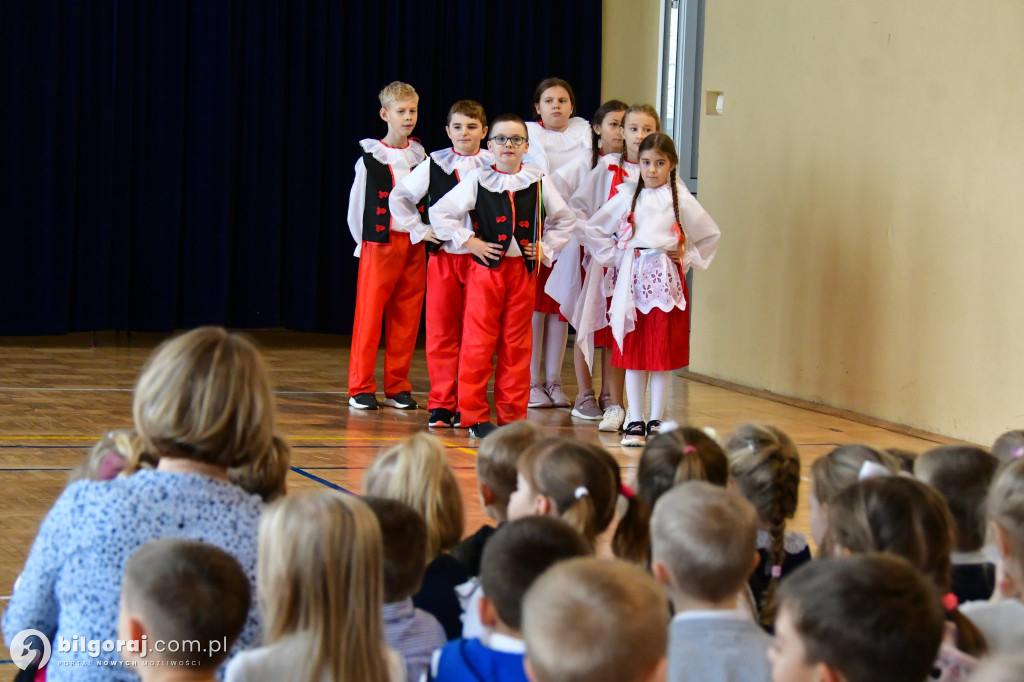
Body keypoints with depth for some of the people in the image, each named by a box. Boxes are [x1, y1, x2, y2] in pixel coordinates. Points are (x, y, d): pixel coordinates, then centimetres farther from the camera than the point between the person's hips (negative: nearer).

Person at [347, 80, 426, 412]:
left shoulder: (421, 157, 9)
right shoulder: (370, 158, -3)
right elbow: (356, 205, 2)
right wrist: (365, 242, 4)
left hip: (415, 244, 4)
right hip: (380, 243, -4)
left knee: (407, 316, 5)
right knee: (369, 314, -3)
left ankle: (398, 388, 13)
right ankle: (361, 388, 3)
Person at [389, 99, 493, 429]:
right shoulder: (434, 165, 4)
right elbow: (399, 197, 13)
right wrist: (419, 231, 5)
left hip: (480, 256, -1)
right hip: (442, 256, 1)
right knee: (441, 331, 1)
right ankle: (441, 404, 7)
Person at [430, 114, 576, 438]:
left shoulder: (538, 182, 6)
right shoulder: (477, 181, 0)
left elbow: (565, 219, 18)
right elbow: (440, 213, 0)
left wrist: (545, 248, 7)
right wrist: (468, 241, -5)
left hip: (523, 269, 2)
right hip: (486, 268, -2)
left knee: (517, 345, 5)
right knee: (478, 343, -3)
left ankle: (513, 415, 12)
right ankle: (475, 415, 3)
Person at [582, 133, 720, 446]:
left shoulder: (681, 200, 3)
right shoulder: (626, 199, 7)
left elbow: (710, 235, 11)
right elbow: (594, 228, 16)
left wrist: (688, 259, 6)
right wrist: (613, 256, 8)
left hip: (665, 280, -1)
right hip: (632, 280, 1)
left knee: (664, 354, 1)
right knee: (632, 354, 1)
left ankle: (656, 421, 8)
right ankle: (635, 422, 6)